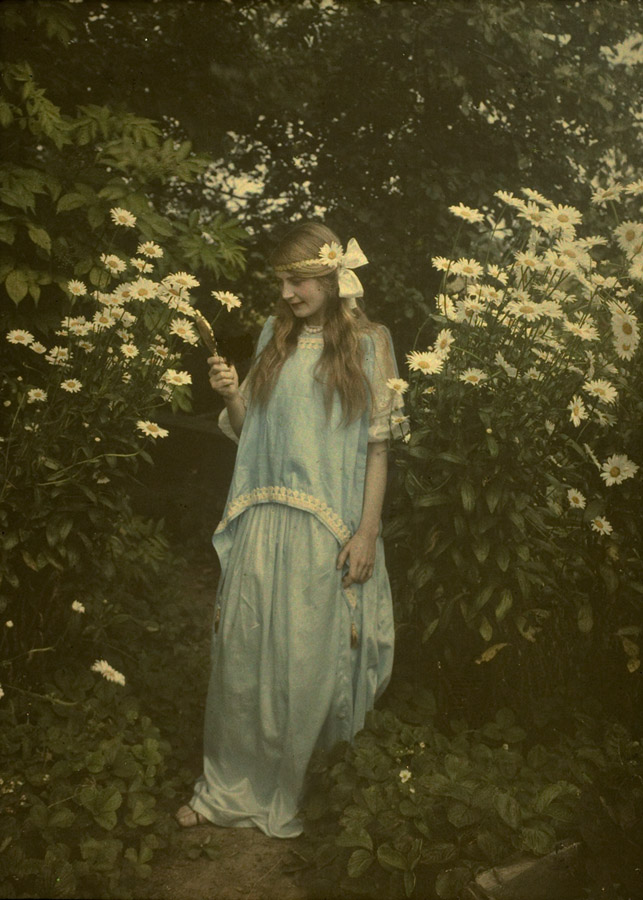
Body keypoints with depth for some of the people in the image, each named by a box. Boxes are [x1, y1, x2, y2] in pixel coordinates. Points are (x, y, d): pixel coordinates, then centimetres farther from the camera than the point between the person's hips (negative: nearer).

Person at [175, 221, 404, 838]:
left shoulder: (368, 344, -1)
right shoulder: (274, 337, 9)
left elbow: (377, 445, -4)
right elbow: (248, 432, 14)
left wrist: (367, 532, -9)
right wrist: (230, 396, -6)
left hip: (327, 531, -3)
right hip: (262, 522, 4)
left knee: (307, 661, 6)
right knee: (242, 653, 7)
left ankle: (276, 795, 26)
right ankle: (229, 787, 26)